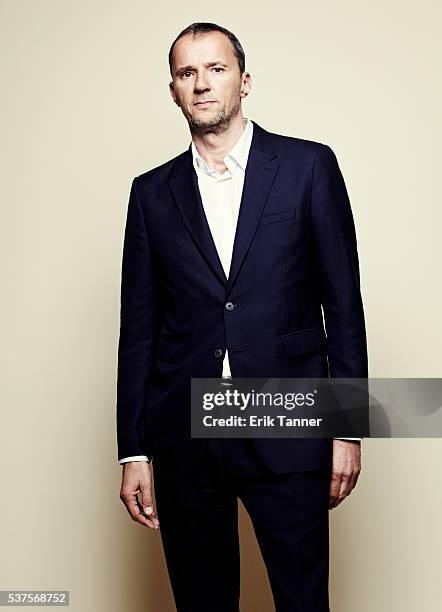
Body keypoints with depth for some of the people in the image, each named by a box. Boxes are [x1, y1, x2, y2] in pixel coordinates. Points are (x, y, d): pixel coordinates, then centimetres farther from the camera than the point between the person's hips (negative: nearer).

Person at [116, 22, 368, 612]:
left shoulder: (309, 166, 2)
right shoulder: (152, 192, 8)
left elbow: (343, 303, 1)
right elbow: (139, 327, 7)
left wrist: (348, 427, -2)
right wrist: (133, 452, 4)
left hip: (287, 432, -2)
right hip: (183, 437, 2)